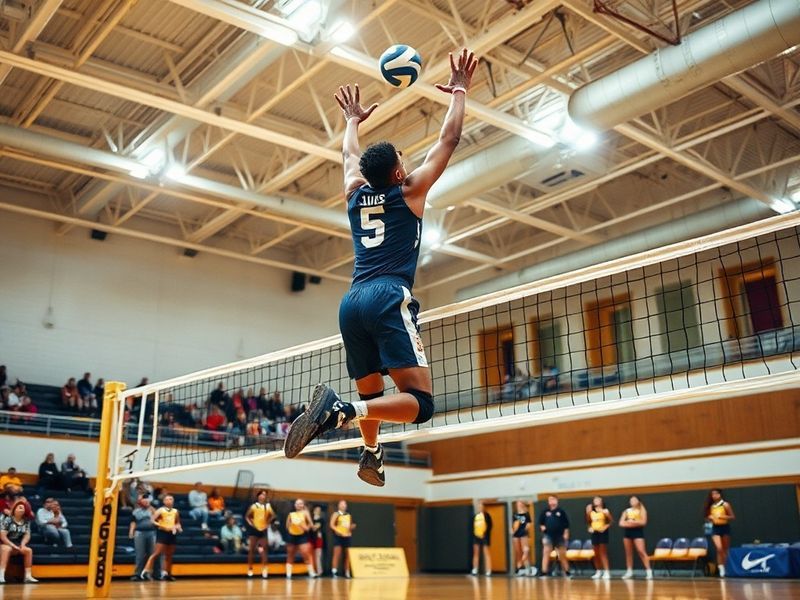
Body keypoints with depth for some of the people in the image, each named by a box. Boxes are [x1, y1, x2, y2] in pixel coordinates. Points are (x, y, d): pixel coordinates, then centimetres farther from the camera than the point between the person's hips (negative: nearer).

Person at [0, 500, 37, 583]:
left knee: (28, 550, -20)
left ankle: (28, 576, -21)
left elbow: (27, 535, 4)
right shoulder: (7, 520, -9)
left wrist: (22, 544, -16)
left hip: (17, 545, 5)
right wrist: (13, 546, -21)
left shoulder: (26, 522, 7)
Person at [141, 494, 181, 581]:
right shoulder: (160, 510, -3)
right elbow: (152, 521, -12)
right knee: (157, 553, -14)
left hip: (172, 534, 5)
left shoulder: (175, 511, 12)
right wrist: (163, 526, -20)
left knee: (169, 555, 10)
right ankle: (146, 571, -13)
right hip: (162, 533, -5)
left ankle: (167, 574, 19)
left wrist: (178, 527, 2)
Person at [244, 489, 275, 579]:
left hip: (263, 530, 2)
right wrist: (250, 524, -8)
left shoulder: (268, 506, 4)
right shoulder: (254, 506, -3)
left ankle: (264, 569, -1)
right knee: (251, 550, 0)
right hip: (254, 529, -2)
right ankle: (250, 569, 9)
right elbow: (247, 516, 3)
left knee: (264, 550, -2)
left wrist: (268, 523, 2)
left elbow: (272, 516, 12)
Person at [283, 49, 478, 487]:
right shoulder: (410, 191, 7)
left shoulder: (355, 194, 19)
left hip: (351, 302, 7)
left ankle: (371, 453, 18)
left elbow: (350, 155, 41)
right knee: (419, 402, -14)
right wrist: (459, 92, 24)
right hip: (389, 298, -6)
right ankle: (342, 410, -35)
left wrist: (353, 121, 56)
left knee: (371, 392, 26)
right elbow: (449, 139, 13)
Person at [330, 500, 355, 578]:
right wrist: (338, 531, -20)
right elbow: (332, 525, -9)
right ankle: (334, 572, -8)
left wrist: (352, 527, 1)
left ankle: (347, 573, 9)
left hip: (347, 536, 5)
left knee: (347, 555, 5)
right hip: (338, 536, -5)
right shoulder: (336, 514, 0)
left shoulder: (349, 515, 16)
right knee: (337, 554, -9)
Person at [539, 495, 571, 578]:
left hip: (559, 536, 0)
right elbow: (540, 522, 11)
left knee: (562, 555, 9)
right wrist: (542, 527, -8)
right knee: (546, 553, -8)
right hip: (548, 535, 0)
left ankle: (567, 572, 21)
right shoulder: (545, 511, 4)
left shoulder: (561, 511, 1)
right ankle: (544, 572, -7)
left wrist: (566, 533, -4)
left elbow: (566, 523, 2)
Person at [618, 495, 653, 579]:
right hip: (628, 531, 5)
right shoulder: (627, 511, 13)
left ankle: (648, 571, -14)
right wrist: (628, 523, -11)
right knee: (628, 553, 6)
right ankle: (629, 571, 12)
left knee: (641, 551, -15)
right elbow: (621, 523, 6)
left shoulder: (641, 510, 2)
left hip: (638, 531, -5)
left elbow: (643, 522, -11)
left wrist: (633, 522, -14)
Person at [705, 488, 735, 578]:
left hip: (725, 527, -2)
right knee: (719, 548, -14)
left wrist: (722, 516, -20)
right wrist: (710, 518, -6)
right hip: (715, 528, 2)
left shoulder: (725, 504, -6)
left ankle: (725, 567, 19)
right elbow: (708, 516, 18)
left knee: (725, 550, 8)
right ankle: (721, 568, -8)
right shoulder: (711, 506, 6)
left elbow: (732, 517, -6)